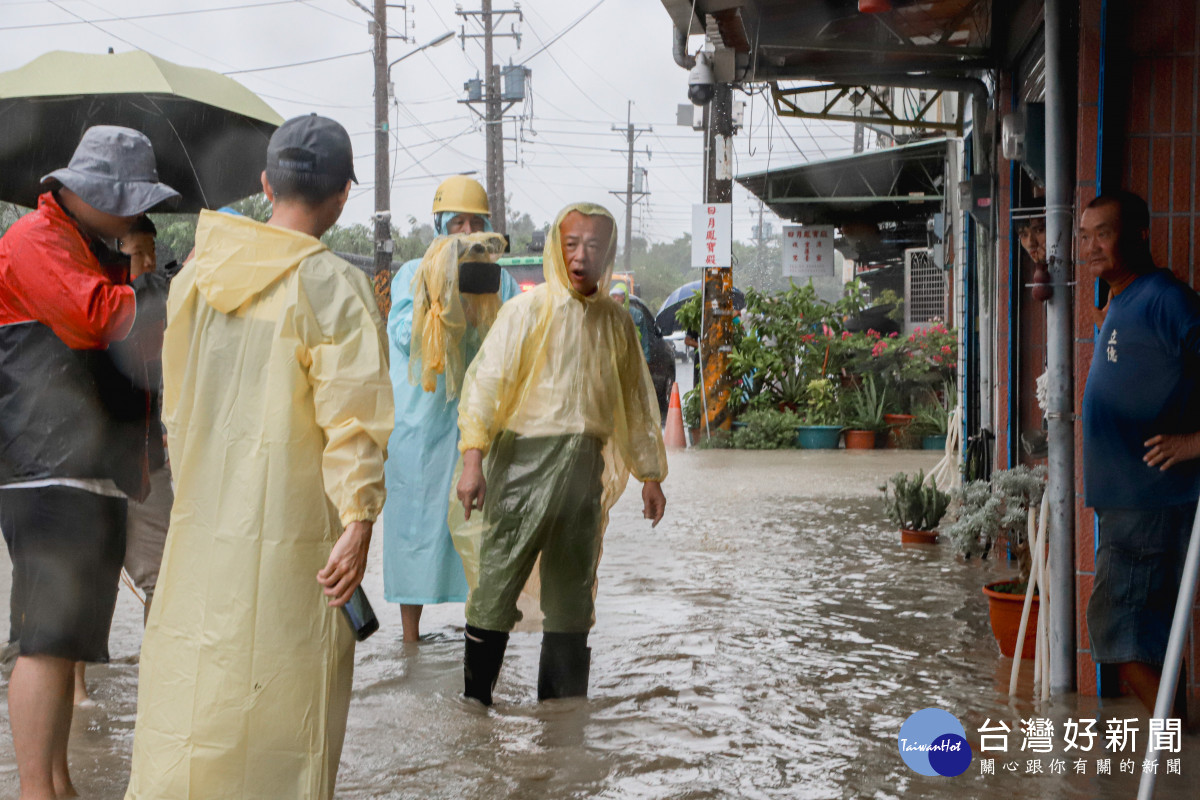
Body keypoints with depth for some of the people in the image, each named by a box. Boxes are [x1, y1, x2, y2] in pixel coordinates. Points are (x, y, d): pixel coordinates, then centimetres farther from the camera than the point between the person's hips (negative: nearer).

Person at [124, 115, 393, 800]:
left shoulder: (197, 272, 6)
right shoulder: (333, 287, -12)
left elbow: (176, 401, 14)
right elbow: (351, 416, -17)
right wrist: (359, 520, -16)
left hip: (199, 522, 5)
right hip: (290, 530, -5)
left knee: (189, 683, 15)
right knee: (280, 702, 5)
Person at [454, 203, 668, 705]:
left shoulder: (616, 322, 12)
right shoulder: (528, 310, -2)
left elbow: (635, 401, 19)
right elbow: (486, 379, -9)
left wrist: (650, 475, 17)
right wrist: (473, 459, -20)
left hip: (584, 466, 4)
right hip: (525, 460, -4)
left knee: (573, 594, 9)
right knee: (498, 583, -7)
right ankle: (473, 705, 1)